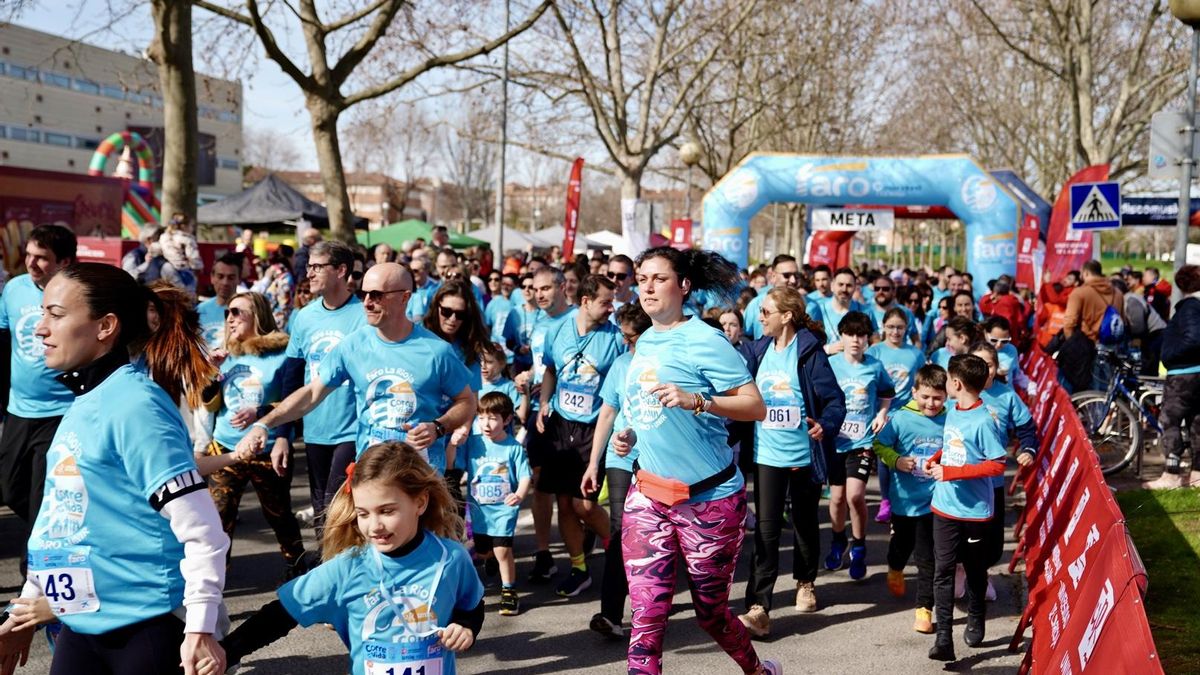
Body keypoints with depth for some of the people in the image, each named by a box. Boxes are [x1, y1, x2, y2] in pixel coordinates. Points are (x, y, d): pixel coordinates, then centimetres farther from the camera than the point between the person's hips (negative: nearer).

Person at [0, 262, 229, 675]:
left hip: (146, 626, -8)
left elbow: (201, 531, -20)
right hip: (82, 625, 8)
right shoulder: (84, 402, 8)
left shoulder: (136, 407, -18)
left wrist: (199, 629, -23)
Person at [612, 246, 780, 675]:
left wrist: (696, 401, -34)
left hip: (709, 497, -5)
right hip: (648, 494, 6)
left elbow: (755, 407, -20)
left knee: (710, 612, 12)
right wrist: (633, 436, 5)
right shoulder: (645, 343, 9)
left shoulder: (705, 341, -13)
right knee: (647, 615, -3)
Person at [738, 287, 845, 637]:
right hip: (767, 455, 3)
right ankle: (758, 608, -9)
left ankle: (805, 582, 41)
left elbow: (835, 399, -12)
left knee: (805, 524, 16)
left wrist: (826, 425, -29)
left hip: (804, 454, -2)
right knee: (766, 530, -5)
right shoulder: (759, 350, 4)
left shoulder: (809, 351, -10)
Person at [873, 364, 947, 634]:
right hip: (904, 498, 1)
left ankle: (924, 608, 14)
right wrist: (896, 461, -16)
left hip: (933, 500, -1)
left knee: (927, 556, 3)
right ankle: (895, 570, 57)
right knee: (902, 544, 24)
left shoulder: (950, 423, -9)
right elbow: (879, 445, -2)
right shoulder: (901, 419, -11)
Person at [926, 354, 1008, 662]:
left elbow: (997, 465, -20)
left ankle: (975, 620, 38)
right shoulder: (952, 412, 4)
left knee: (975, 570, 15)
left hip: (974, 510, -5)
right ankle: (943, 637, -5)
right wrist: (934, 459, 0)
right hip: (944, 507, 5)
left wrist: (951, 472, -23)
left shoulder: (983, 421, -19)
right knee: (943, 571, -3)